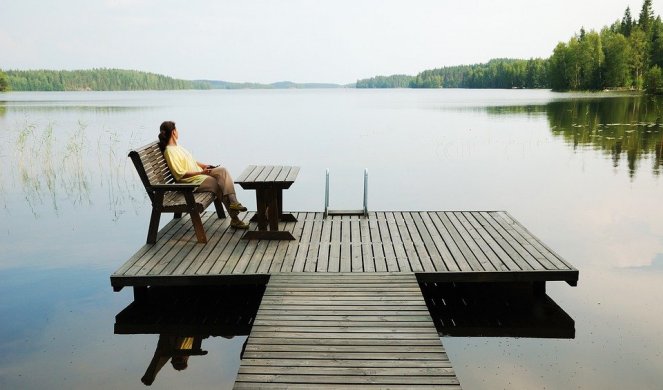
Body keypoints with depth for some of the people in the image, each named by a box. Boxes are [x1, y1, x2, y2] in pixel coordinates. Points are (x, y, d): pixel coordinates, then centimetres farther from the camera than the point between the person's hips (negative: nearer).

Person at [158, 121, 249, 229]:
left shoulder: (177, 147, 17)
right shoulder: (169, 151, -13)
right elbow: (180, 174, -18)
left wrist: (204, 166, 8)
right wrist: (201, 172, -21)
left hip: (200, 174, 9)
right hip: (191, 181, -9)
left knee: (222, 170, -16)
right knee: (220, 185, -22)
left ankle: (233, 202, -29)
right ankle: (234, 219, -15)